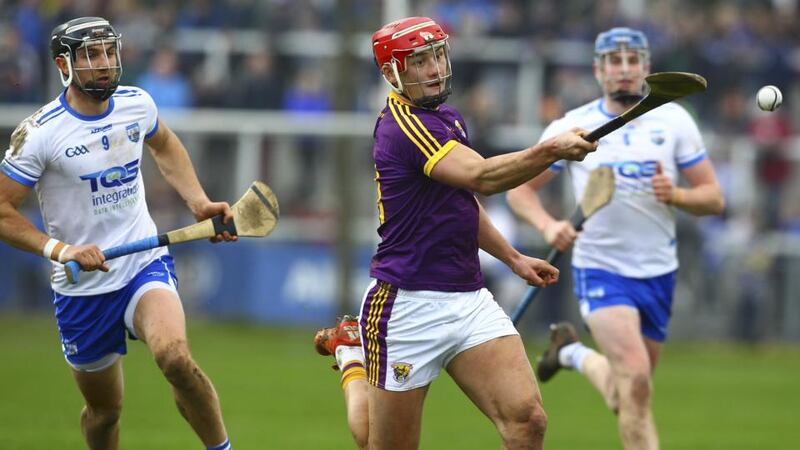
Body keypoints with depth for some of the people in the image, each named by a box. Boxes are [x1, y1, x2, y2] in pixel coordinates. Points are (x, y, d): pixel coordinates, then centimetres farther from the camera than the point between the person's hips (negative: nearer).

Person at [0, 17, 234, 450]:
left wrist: (200, 203, 10)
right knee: (104, 410, 9)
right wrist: (59, 249, -24)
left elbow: (164, 146, 23)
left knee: (175, 357, -29)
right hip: (82, 291, -1)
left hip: (146, 264, 1)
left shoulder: (136, 103, -1)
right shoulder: (39, 134, -15)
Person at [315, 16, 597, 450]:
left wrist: (513, 258, 25)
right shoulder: (404, 125, -15)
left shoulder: (448, 118, 14)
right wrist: (551, 150, -39)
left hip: (469, 299, 8)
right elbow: (483, 177, -29)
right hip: (408, 307, -8)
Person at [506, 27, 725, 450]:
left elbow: (713, 198, 2)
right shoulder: (571, 127, -3)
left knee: (626, 397, 13)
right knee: (636, 379, -24)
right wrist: (547, 225, -17)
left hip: (658, 272, 3)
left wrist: (675, 194, -20)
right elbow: (519, 188, 4)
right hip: (600, 268, -3)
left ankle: (574, 354, 43)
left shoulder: (673, 120, 1)